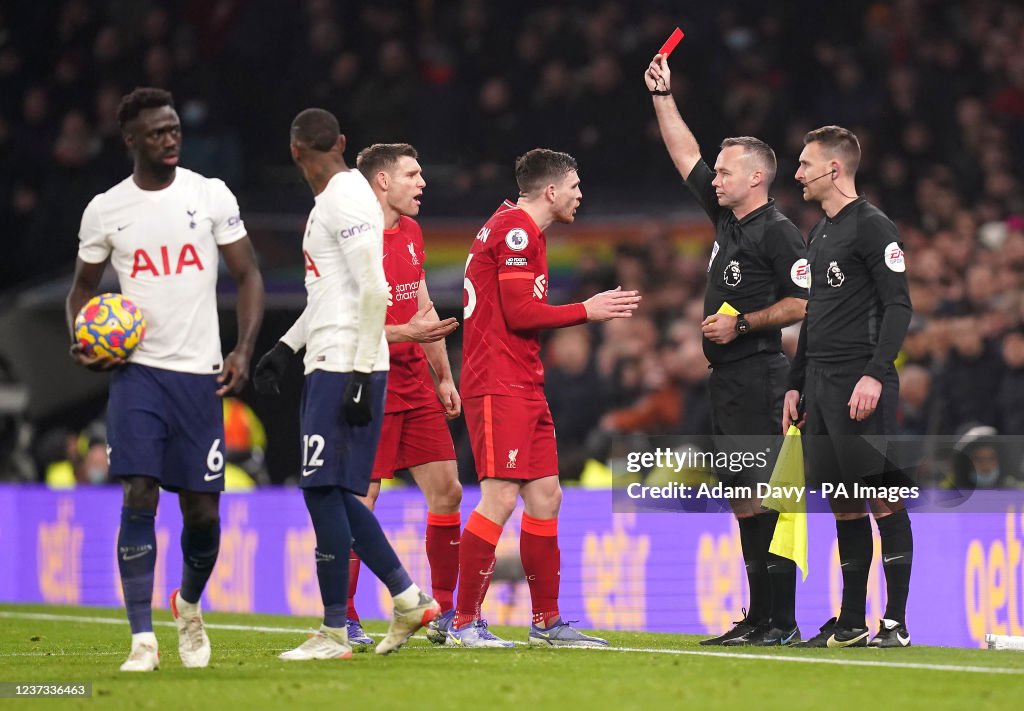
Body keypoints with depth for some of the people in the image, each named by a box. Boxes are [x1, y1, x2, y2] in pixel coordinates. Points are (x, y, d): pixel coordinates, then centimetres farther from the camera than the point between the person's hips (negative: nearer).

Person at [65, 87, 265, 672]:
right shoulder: (105, 211, 3)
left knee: (203, 511, 4)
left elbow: (249, 276, 5)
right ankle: (143, 640, -12)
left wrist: (244, 351, -8)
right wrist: (82, 342, -3)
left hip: (200, 373, 1)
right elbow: (84, 286, 16)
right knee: (140, 498, -14)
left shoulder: (212, 196, 1)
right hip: (136, 371, -1)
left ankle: (190, 604, 34)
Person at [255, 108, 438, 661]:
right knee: (335, 494, 11)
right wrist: (285, 348, 27)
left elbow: (374, 292, -20)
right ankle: (409, 600, 16)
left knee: (324, 490, -8)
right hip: (329, 366, 10)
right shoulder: (332, 199, 18)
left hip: (346, 366, -10)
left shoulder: (346, 199, -13)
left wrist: (360, 376, -22)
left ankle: (334, 632, -4)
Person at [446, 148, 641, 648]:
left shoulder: (523, 231, 20)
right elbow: (520, 313, -16)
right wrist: (587, 311, -8)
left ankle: (546, 622, 15)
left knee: (545, 495, 10)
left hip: (525, 387, 11)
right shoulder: (514, 231, -12)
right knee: (500, 497, -14)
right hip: (499, 385, -11)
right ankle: (463, 623, -11)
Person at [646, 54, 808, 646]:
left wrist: (742, 324, -15)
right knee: (743, 502, 9)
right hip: (728, 379, 9)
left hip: (758, 378, -9)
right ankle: (759, 618, 12)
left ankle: (782, 622, -13)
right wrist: (663, 96, 23)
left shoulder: (778, 233, -9)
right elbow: (687, 157, 24)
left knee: (764, 499, -12)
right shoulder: (728, 219, 16)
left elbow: (802, 304, -13)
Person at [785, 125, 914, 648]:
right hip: (821, 385, 9)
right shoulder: (819, 234, 20)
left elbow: (898, 306, -13)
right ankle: (851, 623, 12)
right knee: (844, 505, 9)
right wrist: (796, 383, 22)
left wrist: (876, 374, -22)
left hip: (861, 386, -9)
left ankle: (896, 622, -9)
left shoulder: (872, 227, -7)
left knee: (882, 499, -9)